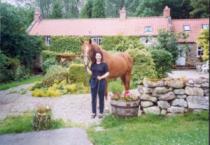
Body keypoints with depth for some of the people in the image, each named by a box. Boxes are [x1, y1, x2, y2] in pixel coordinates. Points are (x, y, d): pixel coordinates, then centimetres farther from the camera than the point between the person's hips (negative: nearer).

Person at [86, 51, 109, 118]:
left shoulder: (104, 64, -5)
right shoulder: (93, 64, 6)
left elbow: (107, 73, -6)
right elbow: (91, 72, 7)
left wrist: (102, 77, -20)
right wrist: (87, 68, -7)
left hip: (101, 82, -3)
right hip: (93, 82, 4)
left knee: (101, 98, 6)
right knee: (93, 98, 9)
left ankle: (101, 113, 18)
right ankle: (93, 112, 20)